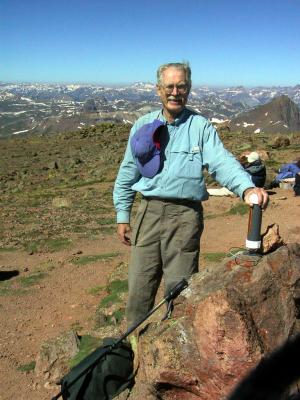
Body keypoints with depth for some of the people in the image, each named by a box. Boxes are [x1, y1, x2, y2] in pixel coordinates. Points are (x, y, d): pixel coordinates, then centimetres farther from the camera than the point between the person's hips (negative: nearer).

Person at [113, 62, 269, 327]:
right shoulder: (143, 126, 9)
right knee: (140, 285, 9)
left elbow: (222, 161, -14)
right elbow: (128, 173, 12)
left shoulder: (201, 127, 1)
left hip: (185, 215, -2)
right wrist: (122, 216, 9)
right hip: (148, 212, 3)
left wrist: (247, 188, -33)